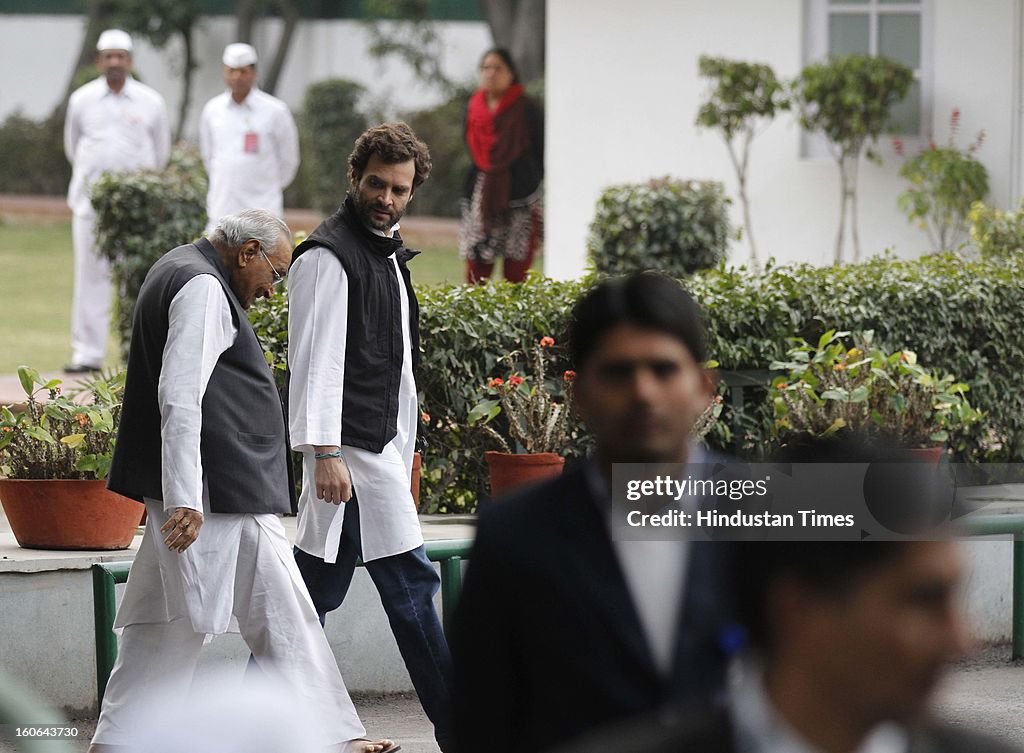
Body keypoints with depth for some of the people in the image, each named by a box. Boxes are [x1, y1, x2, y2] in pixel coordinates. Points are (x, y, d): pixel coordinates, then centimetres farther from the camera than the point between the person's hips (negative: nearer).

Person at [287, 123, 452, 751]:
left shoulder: (389, 254, 19)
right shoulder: (328, 256, -11)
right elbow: (316, 361, -17)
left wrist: (404, 450, 24)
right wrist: (326, 453, -23)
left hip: (381, 447, 9)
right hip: (351, 450, -9)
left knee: (315, 592, 9)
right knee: (410, 582, -6)